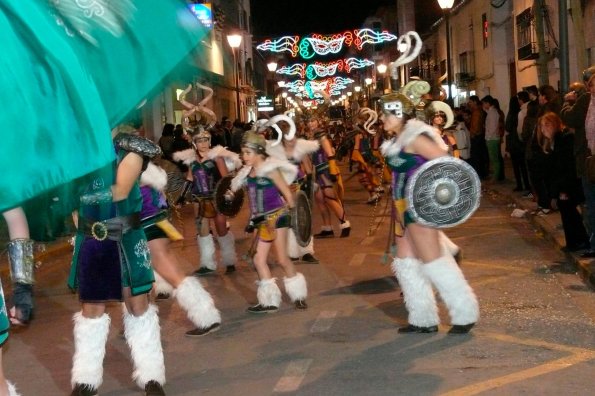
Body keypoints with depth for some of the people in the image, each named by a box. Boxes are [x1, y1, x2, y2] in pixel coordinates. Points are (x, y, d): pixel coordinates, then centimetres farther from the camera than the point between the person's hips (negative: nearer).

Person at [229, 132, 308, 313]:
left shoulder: (270, 169, -13)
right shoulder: (247, 172, 5)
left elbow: (288, 194, -10)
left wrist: (287, 207, 1)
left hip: (276, 216, -6)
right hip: (261, 219, 7)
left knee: (282, 259, -3)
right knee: (259, 260, 2)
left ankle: (298, 295, 16)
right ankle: (269, 301, 10)